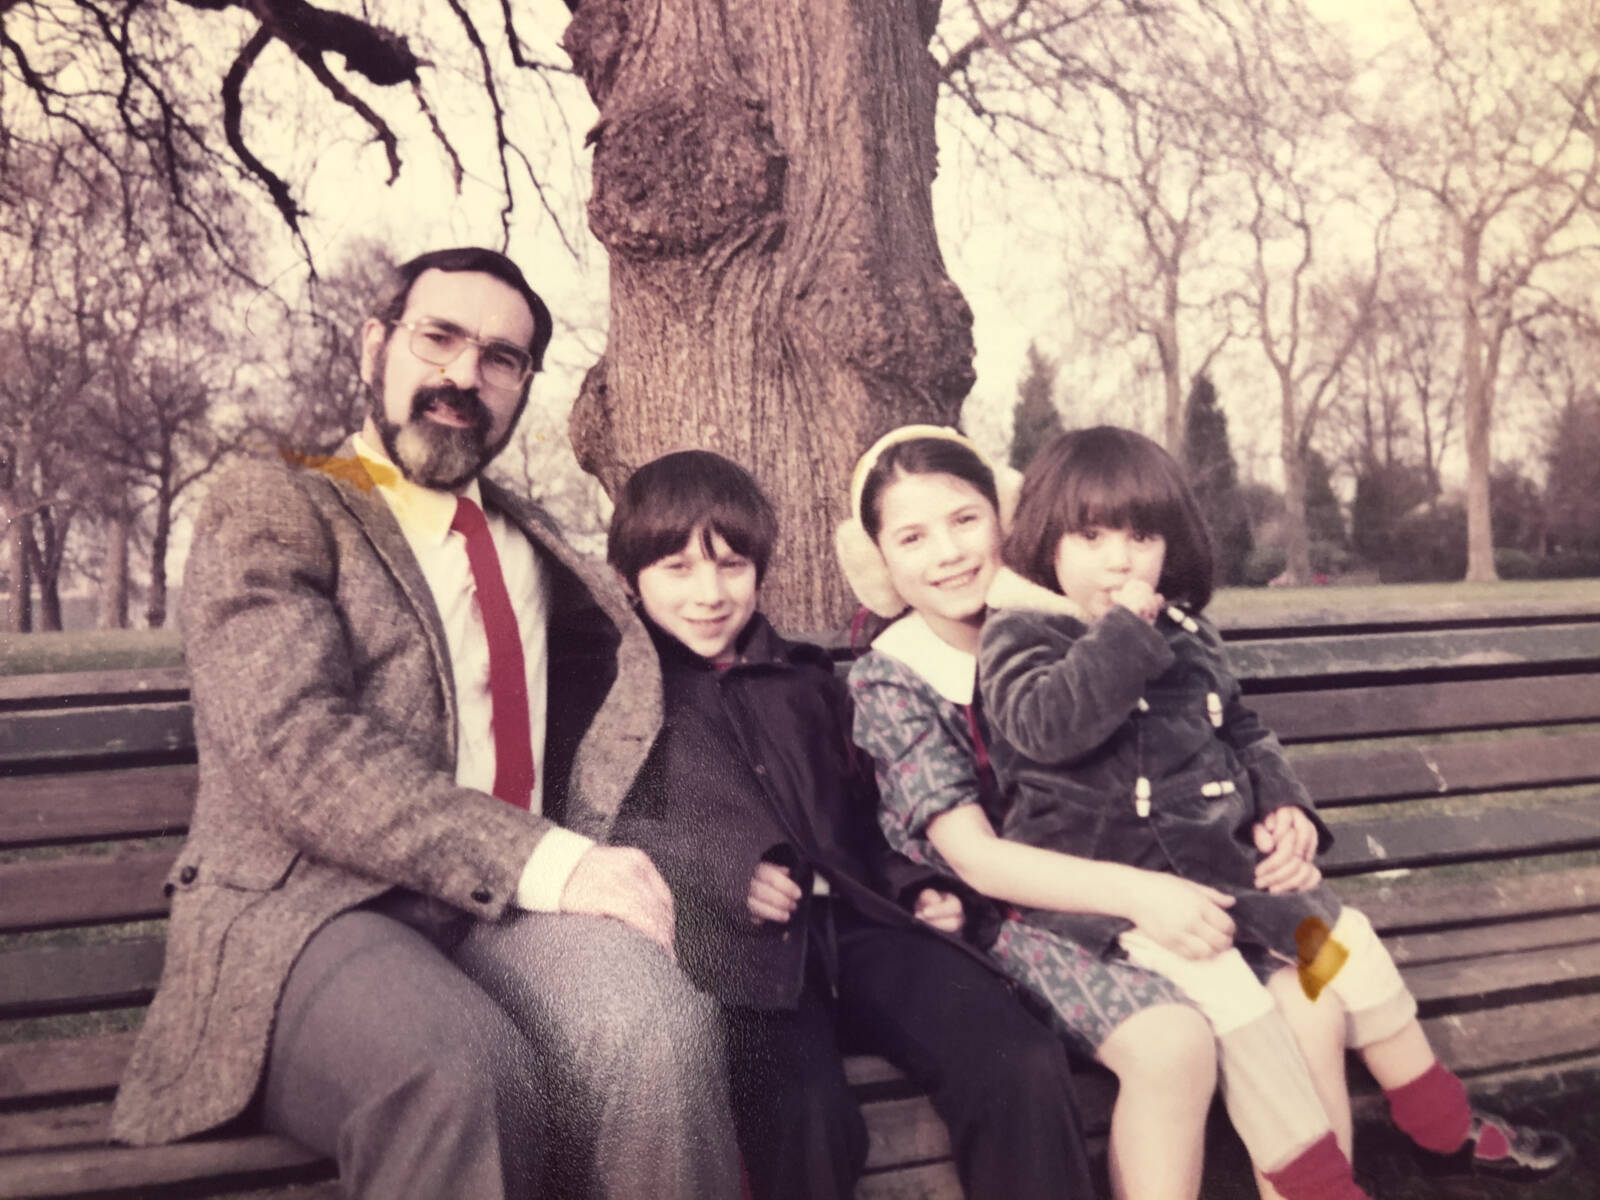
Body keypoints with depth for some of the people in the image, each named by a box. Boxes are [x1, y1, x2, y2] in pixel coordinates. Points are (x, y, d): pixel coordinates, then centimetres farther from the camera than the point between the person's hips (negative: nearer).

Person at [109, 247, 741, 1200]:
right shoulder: (270, 509, 5)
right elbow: (292, 740, -11)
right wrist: (540, 862, -22)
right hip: (303, 908, -4)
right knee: (461, 1071, -37)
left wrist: (590, 859, 5)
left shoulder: (529, 541, 24)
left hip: (507, 911, 5)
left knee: (659, 1025, -29)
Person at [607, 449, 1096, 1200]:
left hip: (851, 920, 5)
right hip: (738, 945, -4)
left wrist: (912, 887, 13)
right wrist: (726, 872, -17)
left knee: (1023, 1065, -18)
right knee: (807, 1118, -33)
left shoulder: (803, 680, 27)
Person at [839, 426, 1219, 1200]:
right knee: (1172, 1044, -28)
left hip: (1099, 887, 5)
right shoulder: (889, 681, -9)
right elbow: (977, 860, -15)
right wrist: (1134, 892, -28)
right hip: (1001, 915, -4)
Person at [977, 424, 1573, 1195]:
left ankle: (1443, 1128, 27)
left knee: (1344, 937, 6)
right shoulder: (1019, 634, -8)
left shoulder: (1185, 630, 11)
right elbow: (1046, 724, -29)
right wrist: (1125, 631, -24)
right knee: (1221, 984, -29)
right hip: (1100, 873, -7)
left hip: (1216, 855, 7)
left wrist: (1286, 807, 5)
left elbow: (1242, 732, 22)